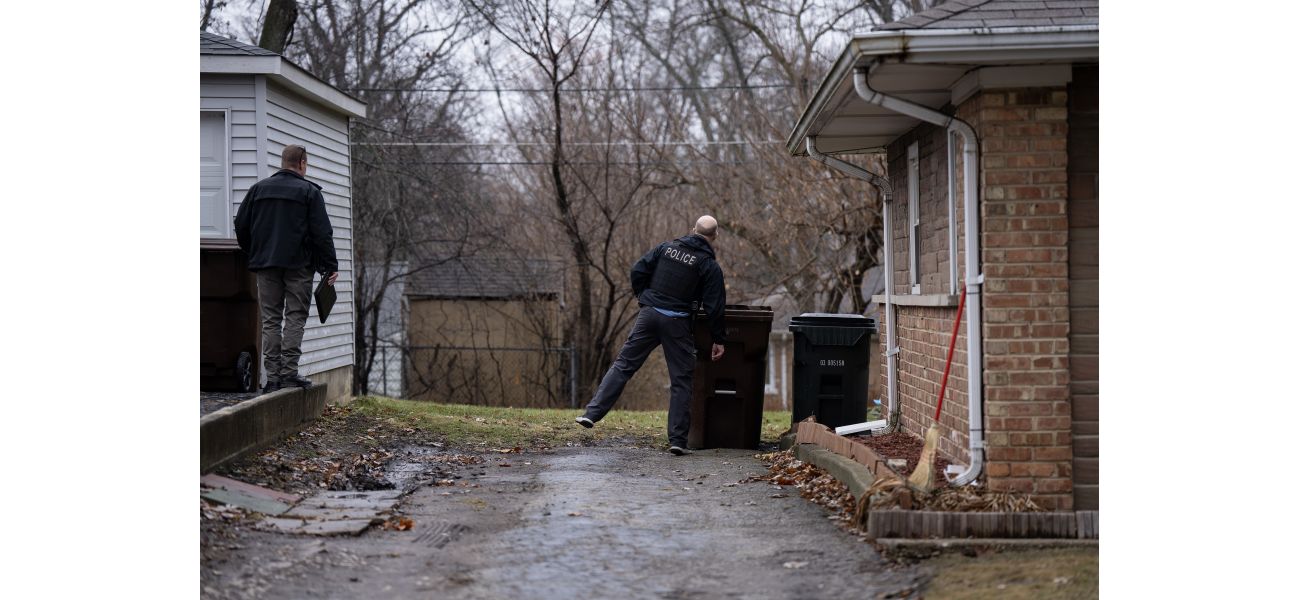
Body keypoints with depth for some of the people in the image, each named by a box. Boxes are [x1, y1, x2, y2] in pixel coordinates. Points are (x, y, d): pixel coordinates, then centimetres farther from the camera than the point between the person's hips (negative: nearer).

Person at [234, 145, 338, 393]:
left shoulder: (258, 188, 11)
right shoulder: (309, 192, -1)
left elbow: (241, 225, 12)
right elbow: (322, 233, -6)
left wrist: (253, 253, 23)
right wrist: (330, 266, -2)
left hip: (266, 264, 4)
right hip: (298, 265, -3)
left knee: (271, 319, 5)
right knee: (295, 317, 1)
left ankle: (272, 375, 1)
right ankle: (289, 371, -7)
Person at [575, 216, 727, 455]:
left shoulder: (667, 247, 8)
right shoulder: (710, 266, -1)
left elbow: (638, 271, 5)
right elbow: (714, 307, -4)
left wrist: (643, 296, 18)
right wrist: (719, 340, 4)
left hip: (649, 315, 3)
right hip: (677, 323, -3)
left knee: (624, 364, 7)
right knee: (681, 380, 5)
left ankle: (593, 413, -2)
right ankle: (677, 440, 4)